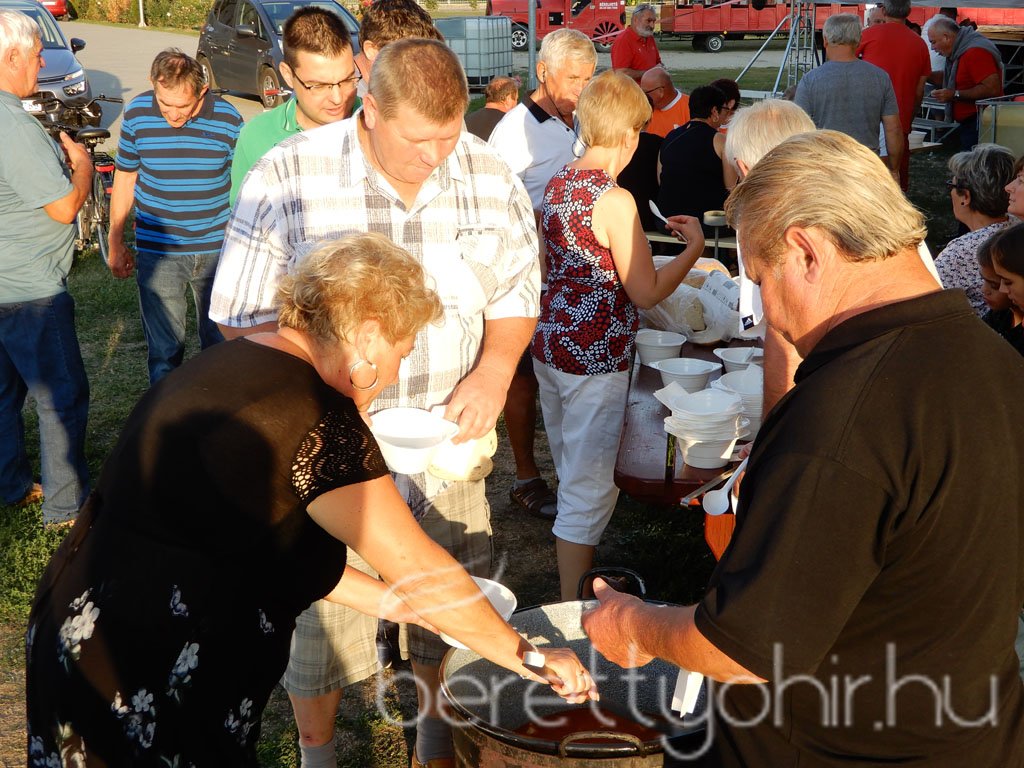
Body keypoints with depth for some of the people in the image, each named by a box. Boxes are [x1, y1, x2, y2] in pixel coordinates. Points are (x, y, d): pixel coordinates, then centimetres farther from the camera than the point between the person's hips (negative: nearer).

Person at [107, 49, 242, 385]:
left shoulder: (227, 119, -10)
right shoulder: (137, 113, -6)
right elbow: (125, 178, 6)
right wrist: (115, 242, 10)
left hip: (216, 251, 0)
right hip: (157, 253, 0)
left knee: (220, 341, 13)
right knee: (164, 349, 5)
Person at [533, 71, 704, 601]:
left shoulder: (557, 184, 4)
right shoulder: (615, 200, -21)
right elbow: (646, 294, -16)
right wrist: (695, 245, -3)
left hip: (550, 341, 9)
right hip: (594, 357, -9)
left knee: (573, 474, 24)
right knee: (588, 490, 3)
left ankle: (579, 582, 41)